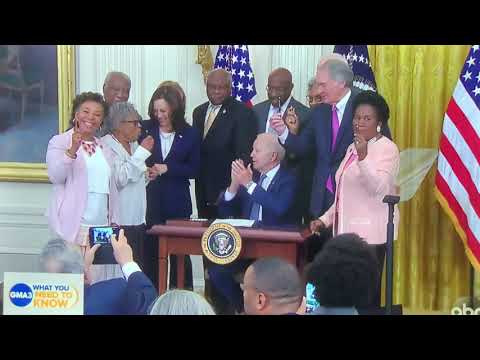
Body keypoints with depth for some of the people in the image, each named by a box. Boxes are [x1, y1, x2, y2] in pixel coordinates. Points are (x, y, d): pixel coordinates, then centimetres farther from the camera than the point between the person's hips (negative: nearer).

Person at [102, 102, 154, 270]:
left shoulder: (134, 145, 17)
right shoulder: (107, 145, -9)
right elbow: (119, 178, -21)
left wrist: (147, 176, 8)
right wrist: (142, 152, -17)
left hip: (137, 219, 8)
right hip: (118, 222, -8)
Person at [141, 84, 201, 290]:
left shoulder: (190, 134, 3)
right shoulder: (145, 129, 4)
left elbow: (194, 170, 2)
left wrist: (167, 168, -10)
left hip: (176, 202, 0)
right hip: (149, 199, 1)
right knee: (151, 250, 2)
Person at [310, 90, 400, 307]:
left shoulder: (387, 148, -6)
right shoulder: (353, 148, 19)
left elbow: (380, 188, -20)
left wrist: (363, 157, -30)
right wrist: (325, 219, 15)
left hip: (370, 234, -7)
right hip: (347, 231, 7)